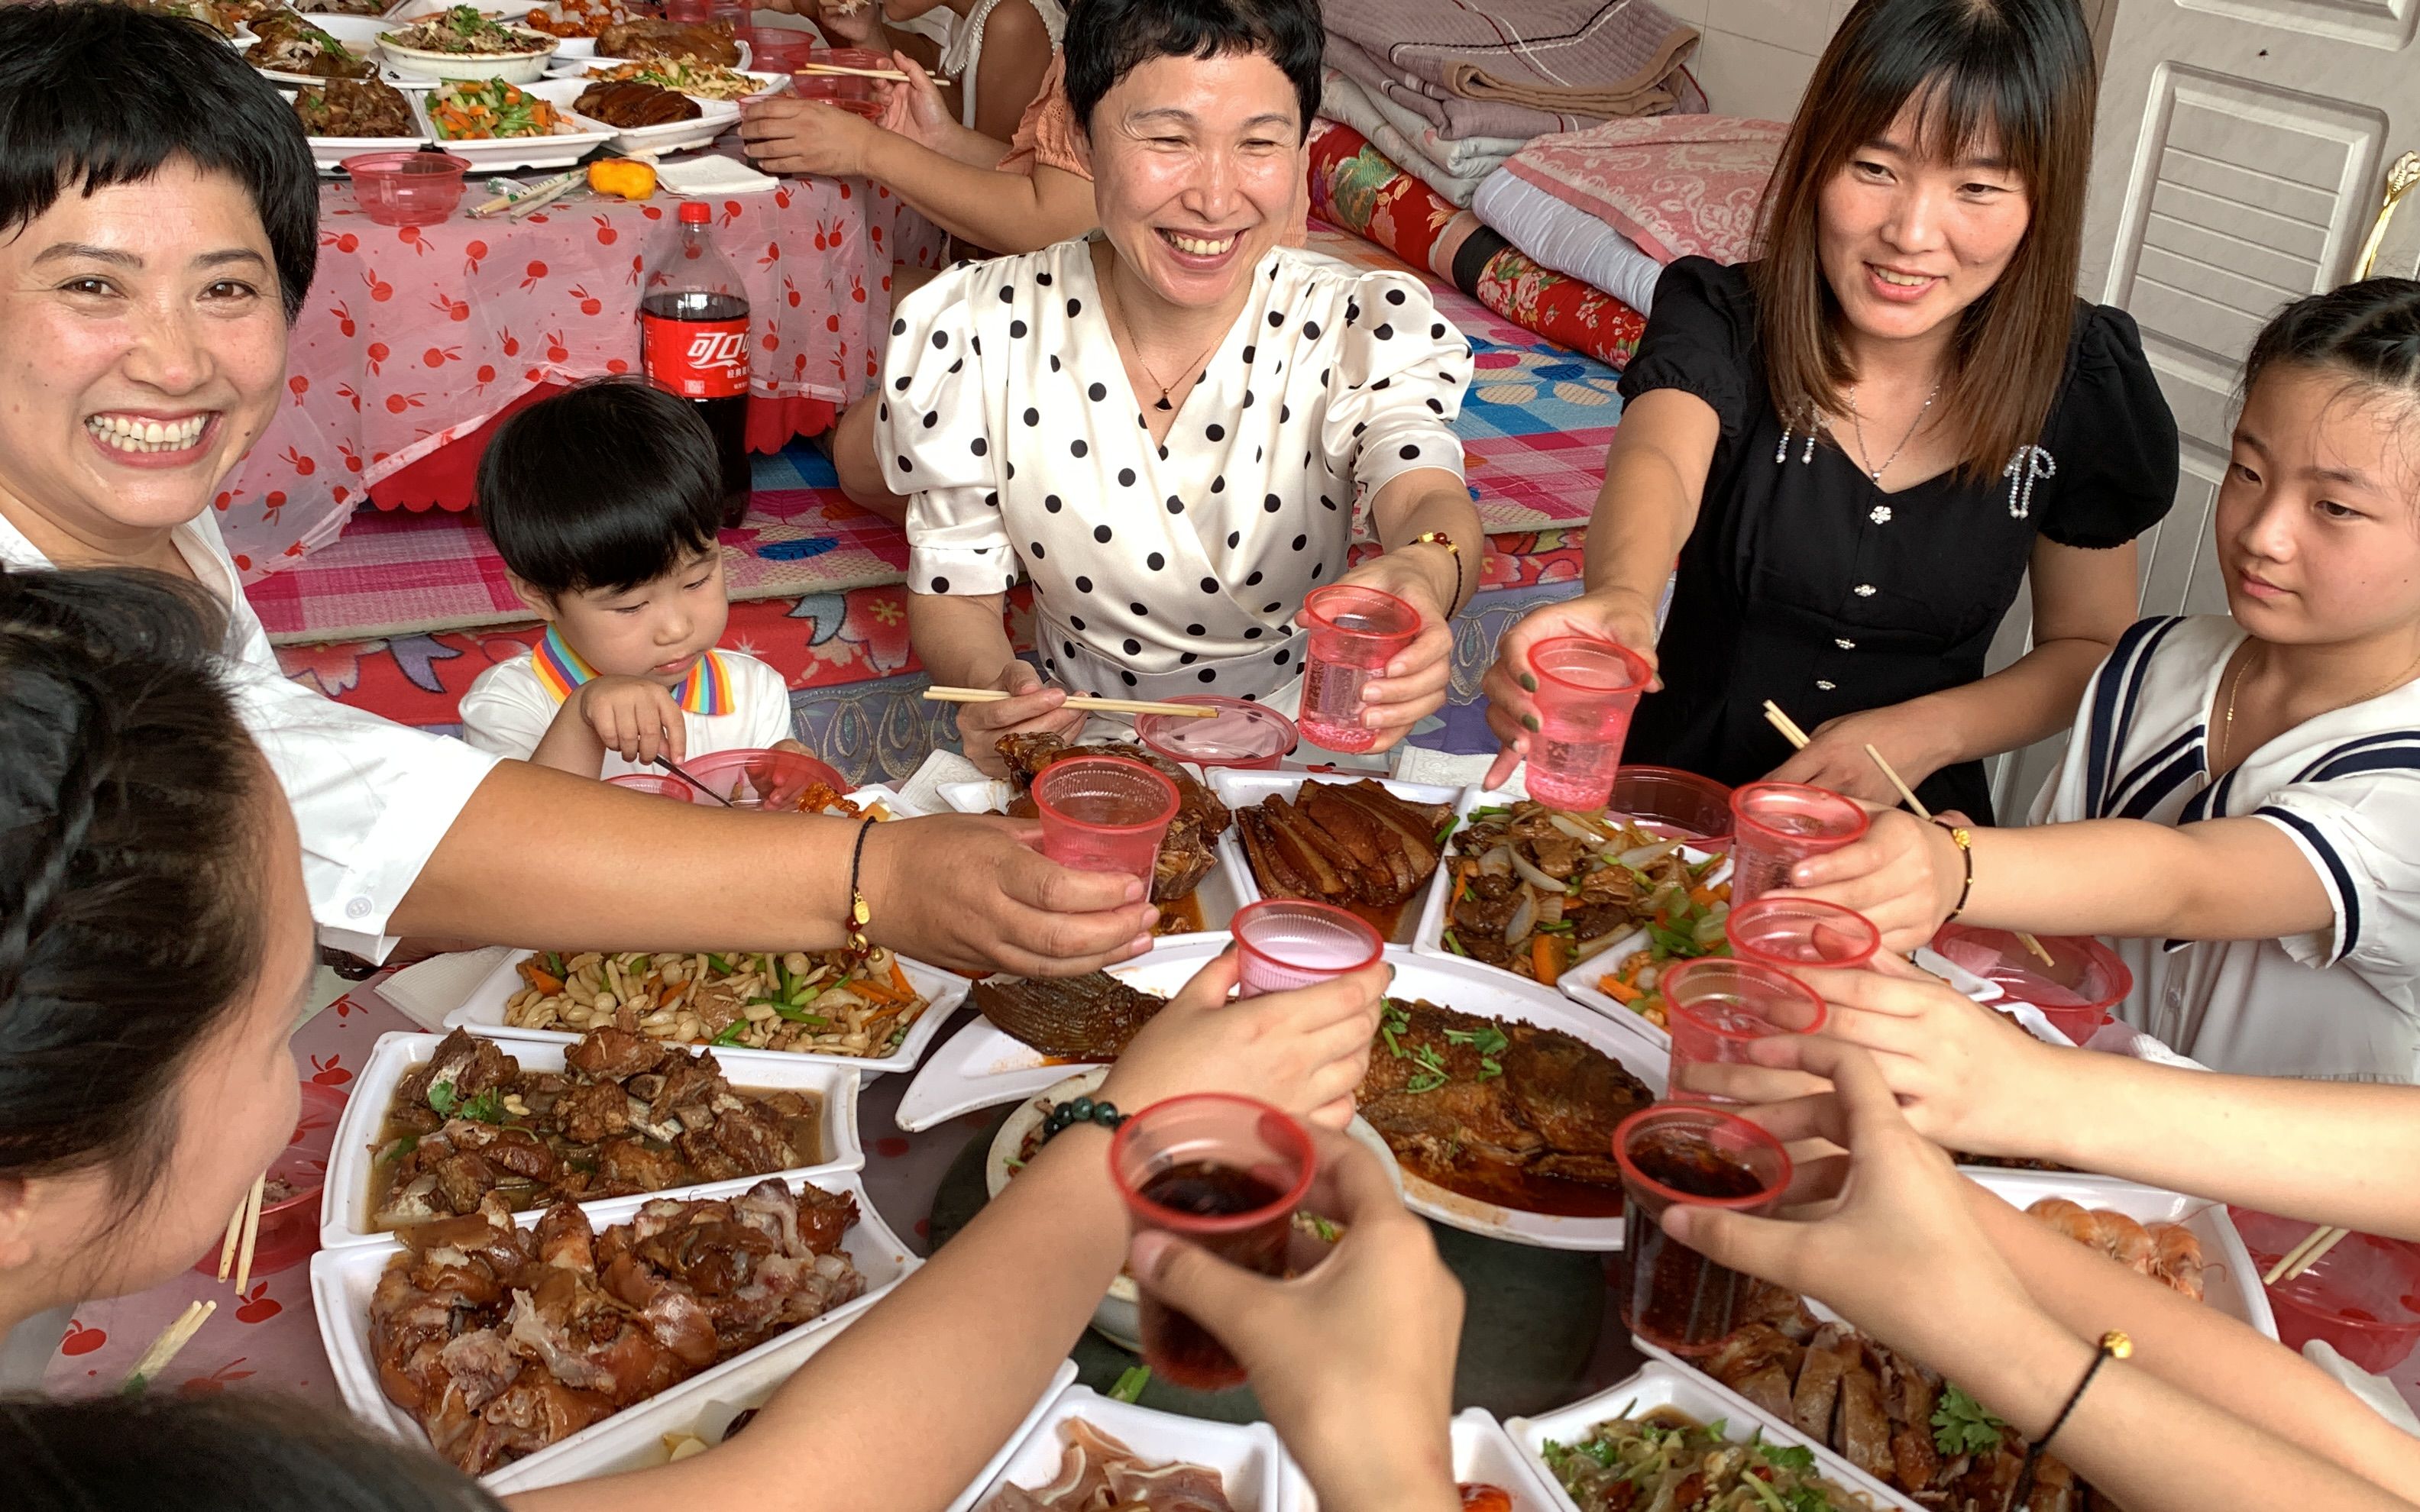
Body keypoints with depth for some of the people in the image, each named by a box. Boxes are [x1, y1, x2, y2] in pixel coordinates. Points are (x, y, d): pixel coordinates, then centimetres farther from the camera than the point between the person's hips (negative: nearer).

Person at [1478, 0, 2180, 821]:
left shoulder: (2082, 383, -5)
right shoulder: (1724, 320, -11)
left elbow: (2090, 646, 6)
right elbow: (1657, 461, -33)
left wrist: (1925, 735, -14)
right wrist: (1621, 600, -57)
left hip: (1908, 827, 5)